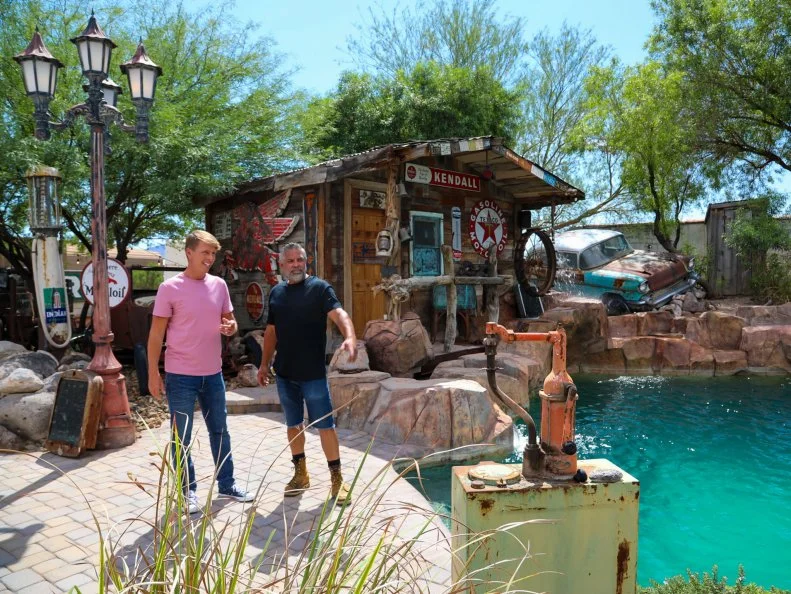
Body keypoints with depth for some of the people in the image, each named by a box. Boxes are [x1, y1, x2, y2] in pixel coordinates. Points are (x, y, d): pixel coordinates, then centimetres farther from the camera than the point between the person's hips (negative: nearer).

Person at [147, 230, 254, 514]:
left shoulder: (219, 285, 4)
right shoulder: (170, 288, -10)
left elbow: (230, 320, 14)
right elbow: (156, 334, -7)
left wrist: (231, 327, -11)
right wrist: (153, 374, -10)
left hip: (213, 374, 5)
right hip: (180, 376, -5)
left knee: (220, 431, 16)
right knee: (182, 437, 7)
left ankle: (227, 484, 30)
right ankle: (188, 491, 22)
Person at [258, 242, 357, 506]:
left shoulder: (320, 288, -8)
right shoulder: (276, 292, 9)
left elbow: (339, 313, -24)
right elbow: (271, 331, 16)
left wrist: (350, 336, -43)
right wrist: (264, 364, 14)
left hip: (313, 373, -5)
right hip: (284, 373, 5)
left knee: (325, 425, 1)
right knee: (293, 424, 14)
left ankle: (337, 478, 13)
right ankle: (300, 473, 29)